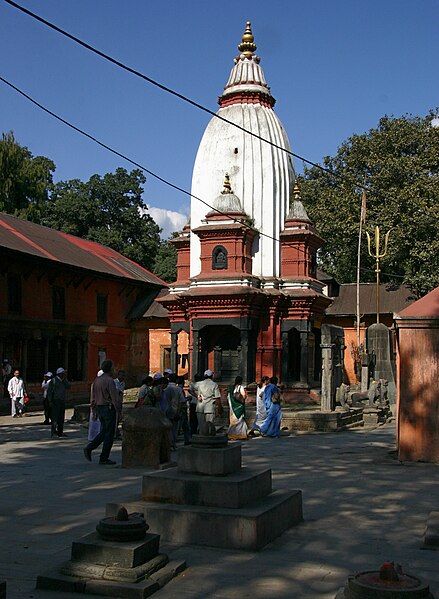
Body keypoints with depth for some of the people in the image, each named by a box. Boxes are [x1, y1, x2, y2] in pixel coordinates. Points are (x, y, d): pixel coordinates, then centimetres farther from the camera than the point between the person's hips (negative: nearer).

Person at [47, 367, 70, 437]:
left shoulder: (64, 381, 14)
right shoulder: (54, 380, -4)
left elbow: (68, 386, -3)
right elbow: (49, 391, -6)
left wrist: (65, 379, -10)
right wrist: (50, 401, -13)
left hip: (62, 401, 7)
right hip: (55, 401, -7)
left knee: (61, 418, 9)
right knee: (55, 417, -12)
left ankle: (60, 432, 15)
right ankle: (54, 432, -14)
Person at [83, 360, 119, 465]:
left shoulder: (96, 380, 8)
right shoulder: (109, 380, -16)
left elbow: (93, 398, 12)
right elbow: (114, 397, -18)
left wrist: (94, 411, 19)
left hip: (99, 408, 8)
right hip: (108, 408, -8)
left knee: (103, 431, 18)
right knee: (109, 434, 2)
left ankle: (89, 447, 1)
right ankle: (104, 458, 5)